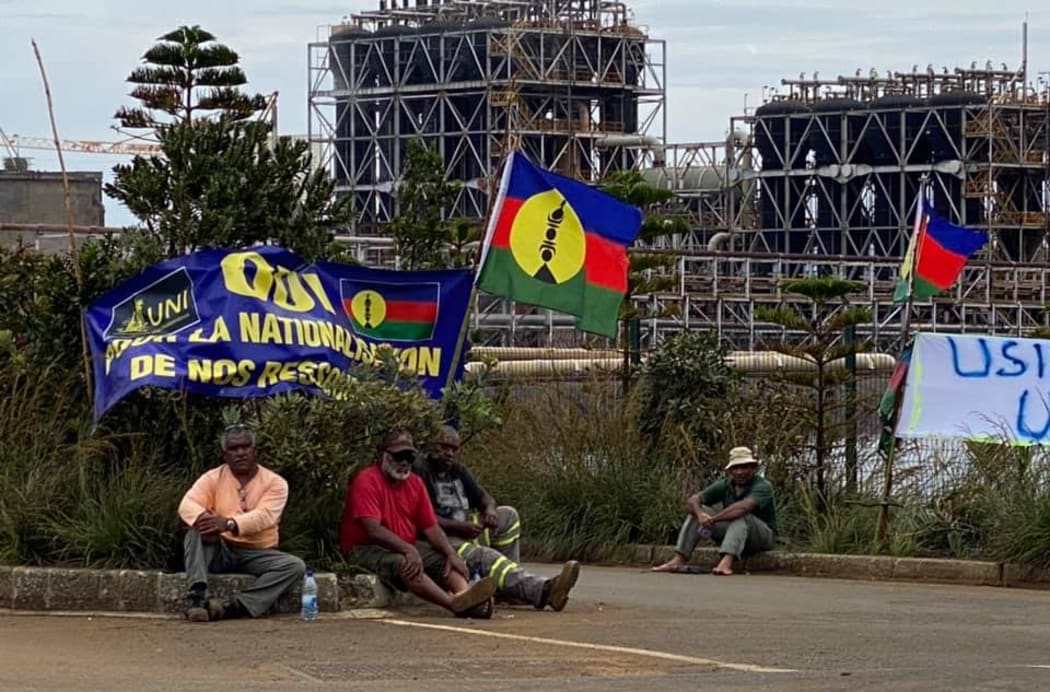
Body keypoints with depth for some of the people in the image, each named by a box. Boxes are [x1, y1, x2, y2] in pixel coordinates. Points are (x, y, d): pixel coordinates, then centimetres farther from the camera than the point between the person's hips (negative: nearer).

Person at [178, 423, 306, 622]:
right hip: (220, 551, 0)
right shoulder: (213, 478, 2)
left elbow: (264, 516, -20)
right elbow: (188, 504, -14)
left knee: (295, 566, -27)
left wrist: (228, 523, -38)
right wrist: (204, 520, -38)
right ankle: (197, 598, -41)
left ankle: (234, 606, -40)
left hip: (257, 553, 0)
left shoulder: (275, 483, -2)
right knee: (196, 533, -28)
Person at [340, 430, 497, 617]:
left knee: (449, 562, -11)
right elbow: (373, 529, -23)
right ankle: (454, 602, -52)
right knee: (402, 563, -35)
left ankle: (464, 594, -42)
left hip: (408, 547, 8)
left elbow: (430, 527, 9)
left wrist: (451, 554, -9)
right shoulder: (367, 481, -13)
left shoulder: (415, 483, 11)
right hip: (365, 549, -8)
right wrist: (408, 549, -32)